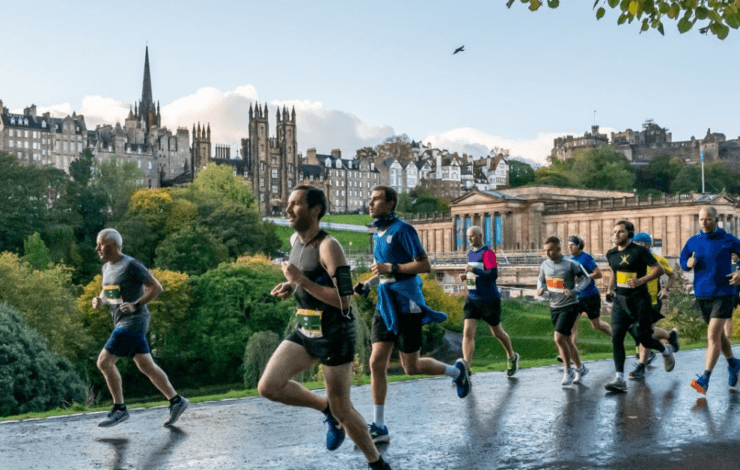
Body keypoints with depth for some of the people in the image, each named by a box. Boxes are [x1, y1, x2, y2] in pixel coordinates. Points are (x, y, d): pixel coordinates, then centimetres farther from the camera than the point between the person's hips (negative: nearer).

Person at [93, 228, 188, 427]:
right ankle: (176, 401, 19)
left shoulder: (131, 265, -12)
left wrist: (136, 305, -21)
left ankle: (119, 409, -1)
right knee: (146, 366, 11)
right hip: (122, 322, 9)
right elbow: (107, 293, 25)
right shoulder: (107, 267, 13)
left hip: (133, 322, -9)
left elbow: (156, 287, -12)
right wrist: (99, 300, 2)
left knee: (104, 362, -11)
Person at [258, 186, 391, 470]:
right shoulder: (295, 240, 7)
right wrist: (290, 287, 6)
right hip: (305, 331, 8)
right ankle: (328, 410, 15)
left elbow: (343, 300, -24)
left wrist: (301, 280, -24)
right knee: (268, 387, -7)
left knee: (342, 410, 0)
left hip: (335, 334, -7)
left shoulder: (328, 246, -18)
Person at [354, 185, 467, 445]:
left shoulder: (402, 230, -12)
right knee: (376, 363, -1)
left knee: (411, 367, 1)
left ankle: (457, 370, 29)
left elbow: (424, 265, -16)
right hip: (385, 306, 7)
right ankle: (379, 428, 3)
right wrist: (367, 284, 9)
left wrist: (391, 268, -22)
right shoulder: (378, 234, 13)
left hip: (406, 306, -7)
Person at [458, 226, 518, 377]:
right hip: (472, 299, 6)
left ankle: (512, 357, 38)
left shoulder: (487, 253, -13)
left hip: (489, 300, -6)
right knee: (467, 333, -10)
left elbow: (493, 274, -24)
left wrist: (474, 270, -26)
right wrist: (466, 276, 7)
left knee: (497, 332, 12)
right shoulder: (470, 253, 11)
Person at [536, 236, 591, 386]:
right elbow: (541, 279, 17)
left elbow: (586, 278, -5)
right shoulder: (545, 265, 1)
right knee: (566, 340, 13)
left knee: (559, 338, -15)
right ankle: (580, 368, 30)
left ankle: (568, 371, 0)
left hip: (570, 306, -6)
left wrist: (574, 291, -19)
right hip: (554, 307, 6)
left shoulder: (570, 264, -15)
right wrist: (540, 289, -5)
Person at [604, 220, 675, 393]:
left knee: (644, 338, 2)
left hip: (638, 299, -5)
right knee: (616, 338, -7)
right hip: (620, 300, 5)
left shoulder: (640, 251, -10)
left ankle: (666, 351, 38)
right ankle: (620, 379, -7)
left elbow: (658, 269, -10)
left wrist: (641, 281, -23)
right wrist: (611, 289, 12)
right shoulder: (611, 254, 8)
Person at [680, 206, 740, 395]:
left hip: (723, 295, -5)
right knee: (719, 334, 20)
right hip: (702, 295, 5)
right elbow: (683, 263, 15)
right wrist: (689, 264, -9)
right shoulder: (693, 242, 5)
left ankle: (704, 380, -18)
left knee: (713, 335, -15)